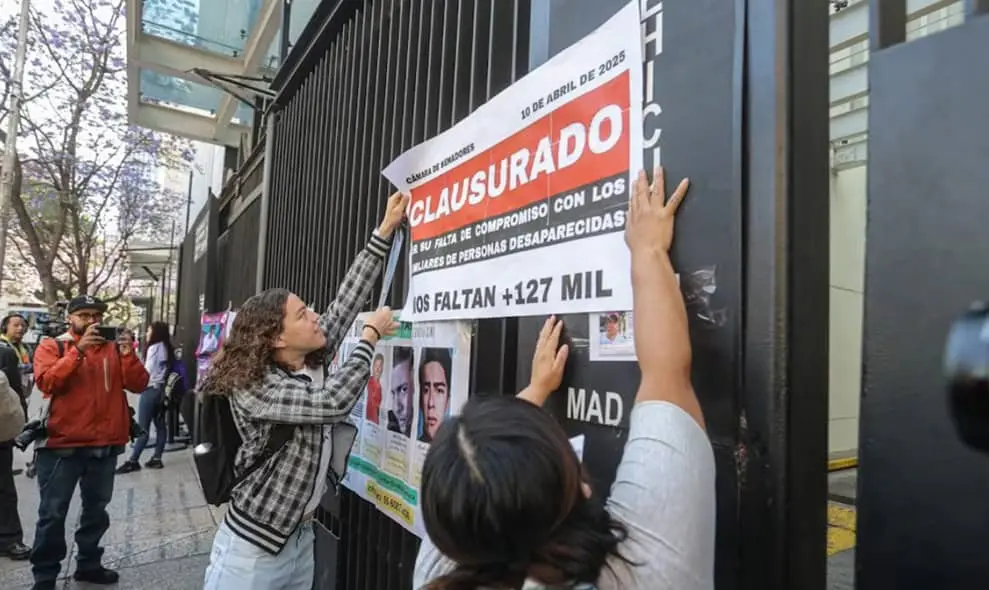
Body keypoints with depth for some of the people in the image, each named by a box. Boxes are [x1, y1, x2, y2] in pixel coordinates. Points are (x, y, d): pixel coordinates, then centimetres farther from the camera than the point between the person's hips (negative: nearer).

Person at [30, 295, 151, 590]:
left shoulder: (115, 348, 5)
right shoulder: (51, 346, -1)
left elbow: (139, 384, -4)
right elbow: (47, 382, -18)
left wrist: (127, 352, -18)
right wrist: (79, 349, -25)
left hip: (105, 444, 3)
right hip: (62, 444, -3)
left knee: (96, 509, 15)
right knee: (53, 513, 5)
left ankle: (88, 564, 31)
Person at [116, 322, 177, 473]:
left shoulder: (154, 348, -10)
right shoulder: (167, 348, 12)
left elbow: (148, 370, -11)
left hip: (151, 389, -8)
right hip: (162, 389, 8)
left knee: (143, 427, -6)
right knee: (160, 425, 7)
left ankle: (133, 461, -3)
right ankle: (157, 458, 11)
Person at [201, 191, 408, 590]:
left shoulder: (312, 362, 0)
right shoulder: (253, 388, -20)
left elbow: (347, 300, -3)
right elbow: (333, 402, -30)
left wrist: (386, 230, -4)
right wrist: (372, 335, -19)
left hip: (300, 539, 7)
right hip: (251, 549, -7)